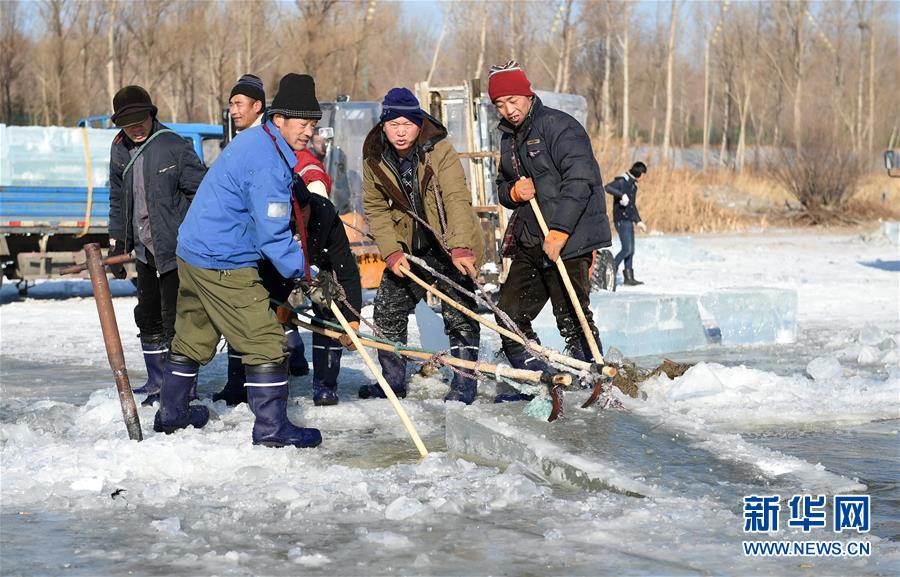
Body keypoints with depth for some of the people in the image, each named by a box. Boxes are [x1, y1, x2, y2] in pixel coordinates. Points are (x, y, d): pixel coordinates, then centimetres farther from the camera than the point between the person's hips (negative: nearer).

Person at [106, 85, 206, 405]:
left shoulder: (174, 147, -14)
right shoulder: (120, 150, 7)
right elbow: (118, 200, 18)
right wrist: (117, 244, 16)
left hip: (176, 247, -7)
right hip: (145, 249, 7)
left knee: (174, 319, -8)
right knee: (148, 316, 15)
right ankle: (157, 382, 27)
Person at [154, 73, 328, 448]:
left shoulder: (254, 139, 10)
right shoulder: (269, 165, -22)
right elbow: (272, 235, -22)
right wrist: (305, 279, -14)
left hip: (193, 251, 11)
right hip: (223, 265, -11)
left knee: (194, 336, 22)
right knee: (266, 342, -5)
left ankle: (171, 414, 34)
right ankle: (271, 427, -2)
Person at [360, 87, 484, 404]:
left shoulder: (439, 149, -19)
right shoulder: (374, 156, -6)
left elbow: (457, 198, -28)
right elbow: (375, 208, 0)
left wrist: (460, 247, -42)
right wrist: (391, 252, -13)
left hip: (450, 245, -5)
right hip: (408, 248, 5)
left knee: (459, 313, -8)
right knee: (387, 311, 9)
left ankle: (464, 385, 4)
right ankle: (393, 381, 25)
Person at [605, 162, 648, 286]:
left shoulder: (633, 185, 19)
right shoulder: (622, 181, -10)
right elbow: (608, 187, -30)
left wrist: (639, 221, 26)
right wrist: (622, 195, -37)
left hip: (629, 221, 9)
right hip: (621, 220, -9)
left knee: (631, 250, 10)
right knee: (627, 249, -14)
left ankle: (629, 277, 14)